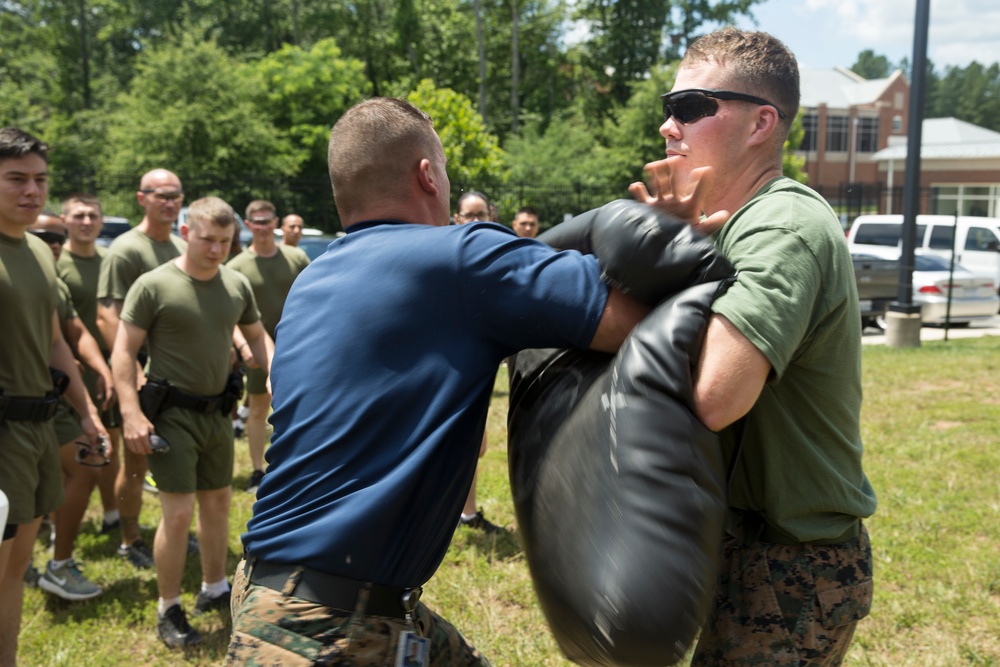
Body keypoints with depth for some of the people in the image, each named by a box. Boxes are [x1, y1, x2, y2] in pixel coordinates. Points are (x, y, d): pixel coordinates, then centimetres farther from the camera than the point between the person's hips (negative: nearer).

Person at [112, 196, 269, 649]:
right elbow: (123, 351, -12)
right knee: (179, 512, -7)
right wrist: (131, 412, -20)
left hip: (217, 411, 6)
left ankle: (214, 590, 35)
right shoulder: (154, 285, -13)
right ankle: (168, 611, 10)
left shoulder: (237, 286, 3)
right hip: (171, 413, -6)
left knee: (218, 502, 16)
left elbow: (256, 337, 16)